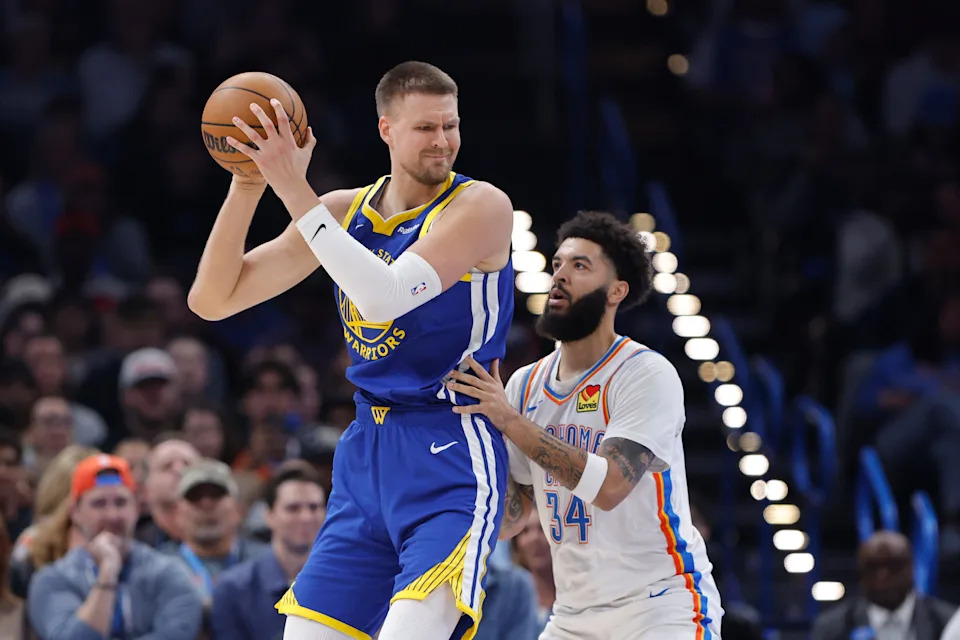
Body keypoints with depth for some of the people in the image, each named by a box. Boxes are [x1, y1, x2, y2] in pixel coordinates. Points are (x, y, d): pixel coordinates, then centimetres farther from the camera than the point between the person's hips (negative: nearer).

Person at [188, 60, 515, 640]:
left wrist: (294, 188, -23)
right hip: (366, 454, 6)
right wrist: (247, 187, -7)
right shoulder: (345, 211, 9)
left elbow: (385, 296, -24)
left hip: (451, 459, -6)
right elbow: (212, 300, 7)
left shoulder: (480, 207, -9)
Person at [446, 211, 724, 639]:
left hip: (661, 601, -6)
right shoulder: (525, 385, 7)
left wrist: (511, 422, -26)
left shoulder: (648, 375, -12)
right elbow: (507, 521, 9)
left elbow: (608, 486, -26)